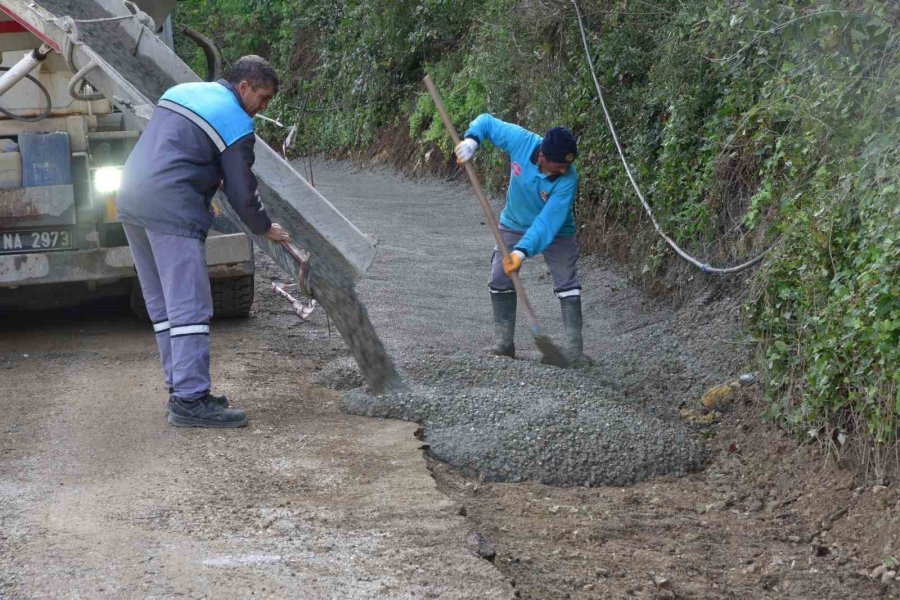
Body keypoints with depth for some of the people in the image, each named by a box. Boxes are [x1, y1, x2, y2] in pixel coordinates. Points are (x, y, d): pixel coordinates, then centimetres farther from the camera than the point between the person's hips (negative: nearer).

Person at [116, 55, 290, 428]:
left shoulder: (182, 92, 20)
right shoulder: (236, 125, -4)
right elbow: (241, 192, -1)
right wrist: (265, 229, 16)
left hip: (131, 201, 9)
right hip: (172, 212, -9)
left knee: (161, 304, 14)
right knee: (189, 308, -7)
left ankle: (181, 387, 19)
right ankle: (190, 400, -10)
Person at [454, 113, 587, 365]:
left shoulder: (568, 179, -34)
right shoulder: (520, 141, -28)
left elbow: (549, 221, -37)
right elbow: (487, 121, -12)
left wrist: (523, 250, -44)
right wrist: (472, 139, -31)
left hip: (556, 233, -3)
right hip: (514, 226, 3)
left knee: (567, 285, -11)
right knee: (500, 279, -2)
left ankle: (574, 349, -8)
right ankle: (504, 343, 7)